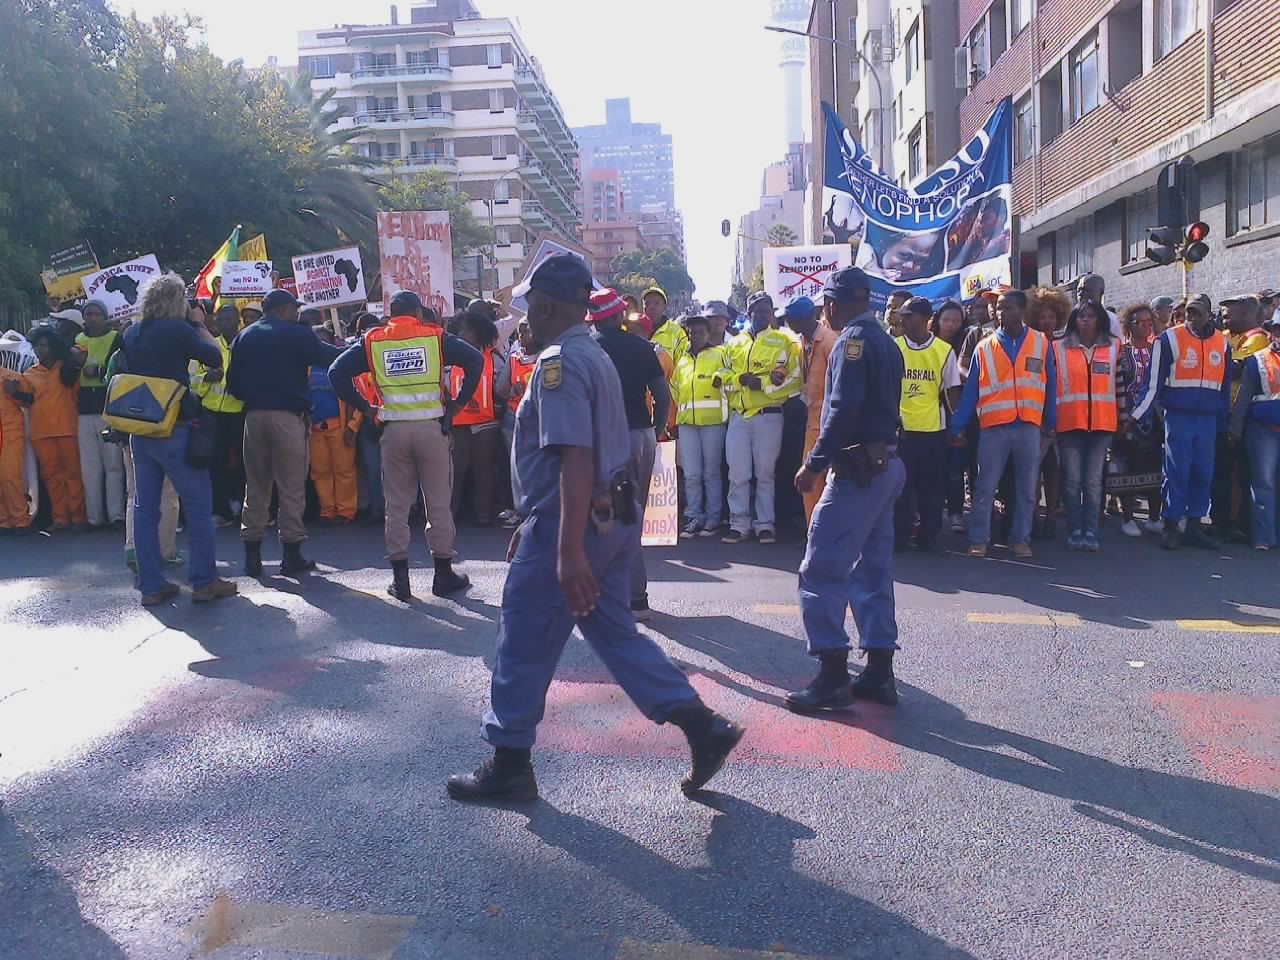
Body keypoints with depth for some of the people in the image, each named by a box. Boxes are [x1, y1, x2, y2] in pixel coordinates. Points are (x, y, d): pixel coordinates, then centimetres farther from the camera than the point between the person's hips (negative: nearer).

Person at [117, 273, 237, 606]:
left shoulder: (131, 334, 8)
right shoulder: (178, 329, -11)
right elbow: (215, 358, -3)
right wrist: (200, 326, 9)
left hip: (139, 429, 7)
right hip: (173, 428, -7)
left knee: (145, 507, 8)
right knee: (199, 504, 2)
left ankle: (151, 586, 11)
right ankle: (204, 582, 4)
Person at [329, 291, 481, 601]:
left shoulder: (373, 340, 8)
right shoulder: (435, 335, 4)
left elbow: (337, 372, 1)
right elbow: (475, 360, -7)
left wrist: (365, 407, 4)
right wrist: (458, 402, -2)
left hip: (394, 430, 1)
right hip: (432, 427, -1)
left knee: (397, 506, 9)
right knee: (439, 503, 7)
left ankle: (400, 579, 12)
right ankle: (444, 574, 13)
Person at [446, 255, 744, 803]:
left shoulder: (559, 362, -16)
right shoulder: (595, 356, 16)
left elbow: (576, 458, -26)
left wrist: (569, 551, -30)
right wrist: (534, 524, 27)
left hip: (568, 526, -10)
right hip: (613, 519, 10)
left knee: (524, 648, 4)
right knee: (615, 634, 16)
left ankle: (509, 766, 18)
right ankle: (703, 727, 14)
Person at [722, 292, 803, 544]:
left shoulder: (784, 342, 2)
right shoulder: (735, 343, 14)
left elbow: (795, 378, -6)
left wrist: (762, 384, -14)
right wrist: (742, 379, -10)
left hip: (768, 416, -3)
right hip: (738, 417, 3)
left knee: (766, 473, 4)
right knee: (738, 474, 3)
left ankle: (765, 525, 12)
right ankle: (739, 524, 10)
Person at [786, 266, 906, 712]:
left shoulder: (853, 340, -11)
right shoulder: (886, 342, 18)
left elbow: (843, 409, -21)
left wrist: (815, 463, -18)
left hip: (857, 469, -10)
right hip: (884, 465, 10)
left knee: (821, 571, -7)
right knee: (873, 571, 12)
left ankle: (833, 675, -5)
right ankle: (879, 673, 17)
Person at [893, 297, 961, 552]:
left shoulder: (944, 350, -1)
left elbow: (952, 391, 4)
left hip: (933, 429, 0)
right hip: (900, 428, 0)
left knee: (932, 486, 6)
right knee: (900, 484, 4)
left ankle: (929, 535, 18)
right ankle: (898, 535, 15)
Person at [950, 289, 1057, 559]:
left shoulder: (1041, 343, 5)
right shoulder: (984, 347, 4)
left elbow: (1050, 386, 8)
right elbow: (971, 390, 3)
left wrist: (1050, 423, 7)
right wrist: (957, 427, -1)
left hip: (1028, 426, 1)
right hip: (993, 426, -1)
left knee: (1026, 489, 7)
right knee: (985, 488, 0)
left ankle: (1021, 539, 16)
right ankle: (978, 540, 7)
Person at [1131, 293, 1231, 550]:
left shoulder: (1222, 343, 9)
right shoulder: (1169, 339, -5)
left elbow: (1225, 387, 16)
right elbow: (1153, 384, -6)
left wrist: (1223, 423, 17)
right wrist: (1136, 416, -12)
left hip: (1208, 420, 4)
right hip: (1178, 417, -4)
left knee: (1203, 473, 6)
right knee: (1177, 472, -4)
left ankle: (1194, 525, 15)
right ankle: (1171, 526, 4)